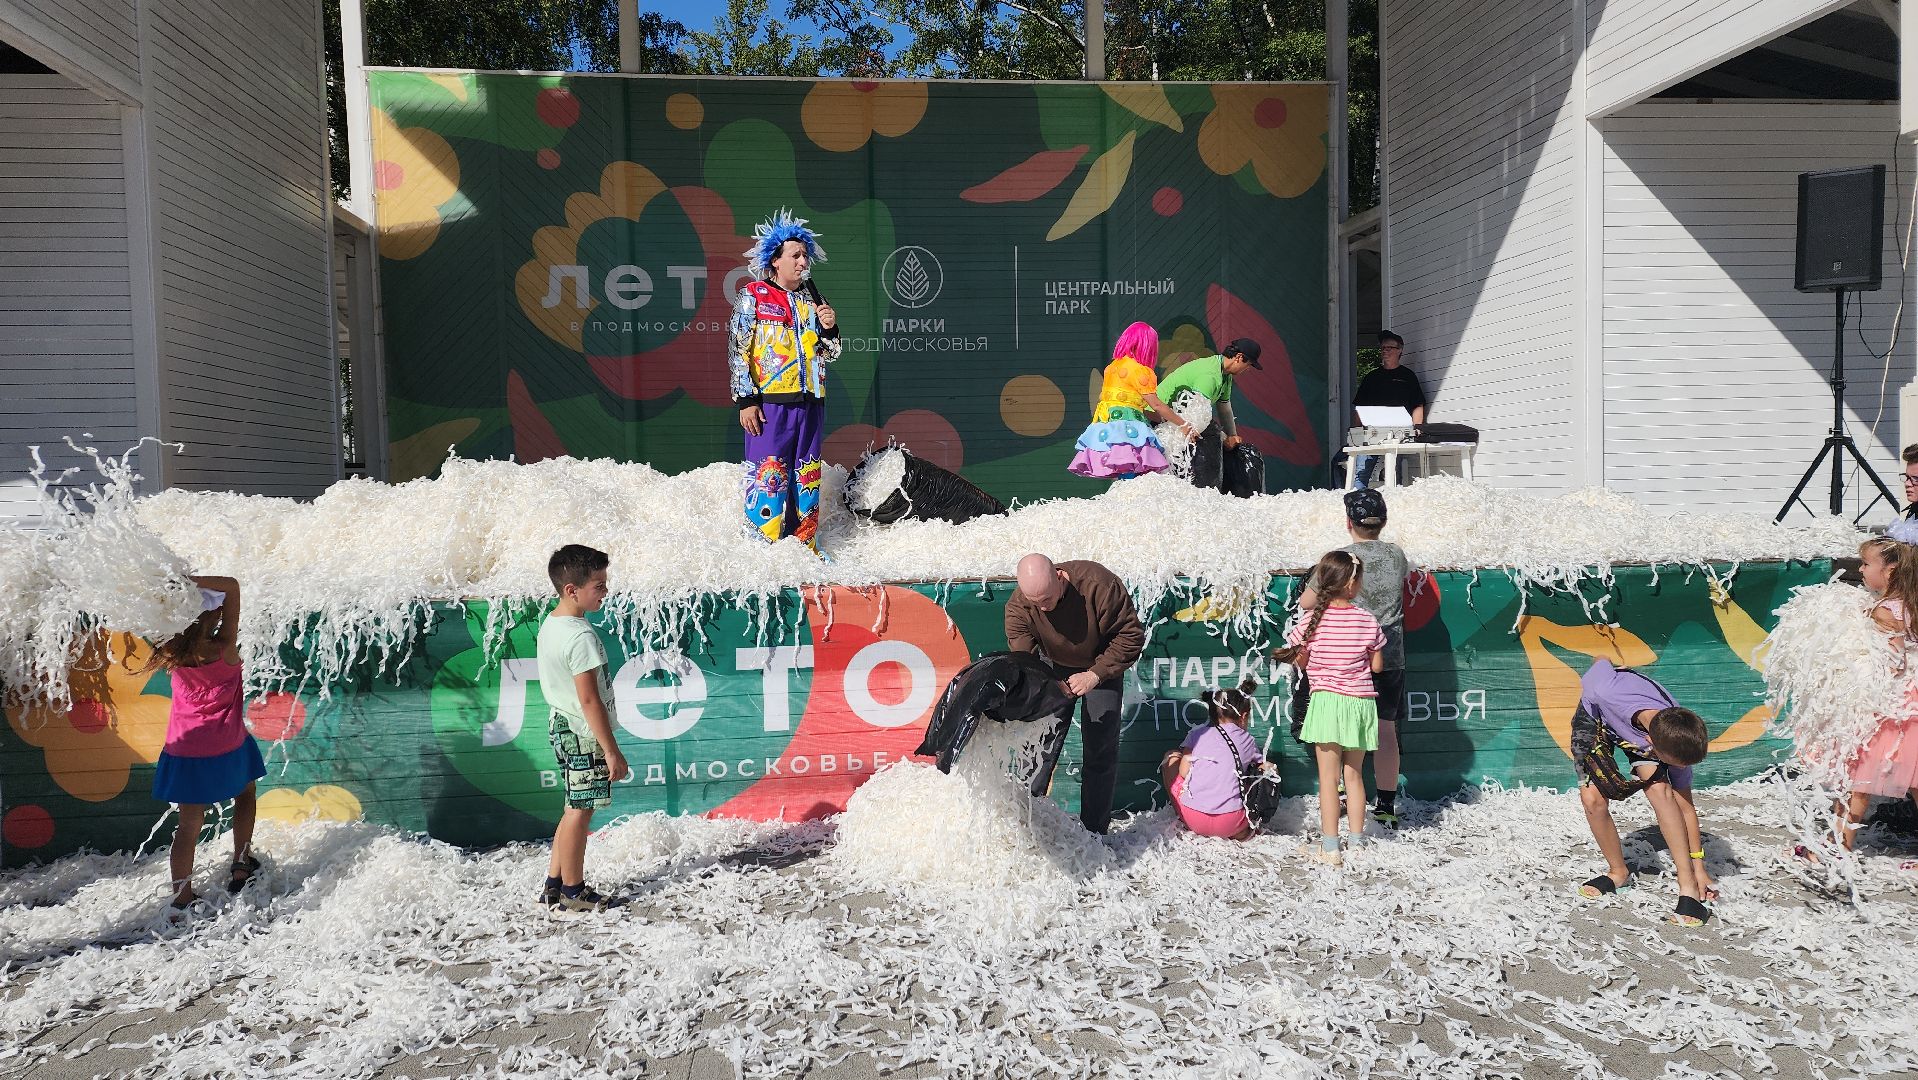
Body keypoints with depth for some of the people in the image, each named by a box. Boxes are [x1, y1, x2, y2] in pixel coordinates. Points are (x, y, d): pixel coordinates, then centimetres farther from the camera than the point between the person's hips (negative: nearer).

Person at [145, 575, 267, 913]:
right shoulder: (224, 649, -21)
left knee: (188, 824, 9)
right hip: (225, 748, -3)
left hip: (184, 751, 3)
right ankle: (240, 866, 28)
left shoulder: (172, 651, -10)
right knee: (245, 795, 26)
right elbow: (232, 586, -20)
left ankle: (181, 898, 8)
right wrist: (189, 581, -26)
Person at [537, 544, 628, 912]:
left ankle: (554, 884, 26)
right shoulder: (581, 637, -23)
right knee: (581, 811, 3)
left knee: (576, 807, 19)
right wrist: (612, 751, -19)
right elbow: (589, 699, -23)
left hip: (562, 726, 9)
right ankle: (573, 892, 16)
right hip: (584, 733, -9)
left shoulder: (550, 625, 6)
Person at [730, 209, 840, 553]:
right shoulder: (753, 296, 0)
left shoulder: (812, 298, 14)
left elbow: (829, 354, 19)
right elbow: (738, 351, -4)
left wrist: (829, 328, -2)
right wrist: (746, 399, -10)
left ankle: (806, 545, 18)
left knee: (807, 475, 9)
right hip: (769, 401, -5)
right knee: (767, 473, -6)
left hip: (810, 400, 5)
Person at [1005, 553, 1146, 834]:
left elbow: (1131, 636, -26)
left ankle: (1094, 831, 9)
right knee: (1042, 743, -1)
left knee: (1100, 750, -2)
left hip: (1101, 667, -2)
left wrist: (1095, 674, -34)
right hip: (1054, 668, 2)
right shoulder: (1018, 606, -26)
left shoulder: (1099, 585, -35)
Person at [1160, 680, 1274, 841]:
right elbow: (1268, 768, 16)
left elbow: (1184, 772, -1)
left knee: (1171, 756, 21)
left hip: (1193, 820, -1)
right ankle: (1241, 832, 10)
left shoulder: (1198, 733, 4)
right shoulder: (1248, 740, 8)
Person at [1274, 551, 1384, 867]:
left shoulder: (1312, 620, -8)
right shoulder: (1368, 621, -3)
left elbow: (1300, 662, 0)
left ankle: (1330, 849, 3)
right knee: (1354, 775, 15)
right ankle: (1357, 843, 22)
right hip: (1361, 702, 3)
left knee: (1328, 778, 2)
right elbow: (1377, 665, 4)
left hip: (1327, 701, -2)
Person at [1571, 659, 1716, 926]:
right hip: (1596, 715, -1)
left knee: (1659, 788, -25)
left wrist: (1699, 867, -13)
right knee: (1593, 799, -15)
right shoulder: (1608, 691, -47)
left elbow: (1685, 807, -18)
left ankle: (1688, 885, -18)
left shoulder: (1677, 742, -32)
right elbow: (1602, 664, -22)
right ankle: (1618, 872, 10)